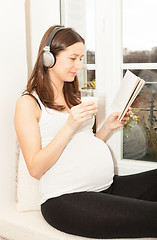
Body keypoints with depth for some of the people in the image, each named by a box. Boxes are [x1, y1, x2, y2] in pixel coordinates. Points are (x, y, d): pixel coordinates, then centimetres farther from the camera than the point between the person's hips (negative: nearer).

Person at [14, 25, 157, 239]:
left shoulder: (73, 97, 21)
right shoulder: (28, 103, -2)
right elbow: (35, 169, -9)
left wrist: (108, 128, 5)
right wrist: (70, 126, -17)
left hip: (108, 187, 8)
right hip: (65, 199, -8)